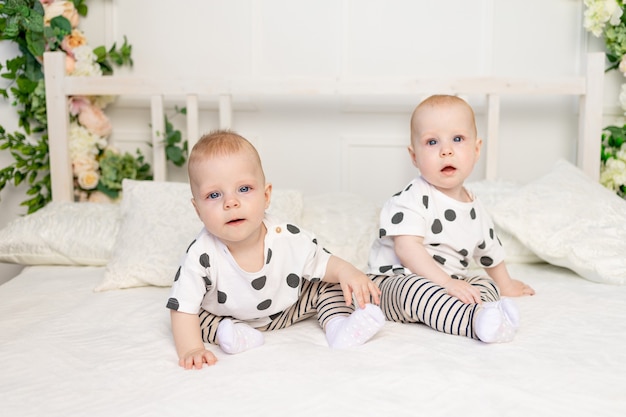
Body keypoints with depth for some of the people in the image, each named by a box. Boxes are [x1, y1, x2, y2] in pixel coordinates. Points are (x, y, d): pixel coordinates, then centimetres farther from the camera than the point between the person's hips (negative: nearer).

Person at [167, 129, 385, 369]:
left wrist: (345, 271, -34)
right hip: (229, 317, 0)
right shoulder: (201, 257, -33)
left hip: (288, 308, 1)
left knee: (326, 284, -12)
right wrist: (191, 349, -41)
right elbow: (183, 309, -26)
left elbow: (322, 264, -12)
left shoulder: (289, 238, -28)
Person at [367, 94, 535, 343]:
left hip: (451, 282, 8)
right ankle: (477, 321, -52)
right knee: (418, 290, -35)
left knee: (487, 284, -4)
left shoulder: (475, 210, 8)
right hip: (395, 281, -7)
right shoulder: (413, 199, -15)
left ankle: (482, 313, -34)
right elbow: (407, 248, -27)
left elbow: (489, 252, 25)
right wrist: (446, 282, -33)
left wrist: (505, 285, 38)